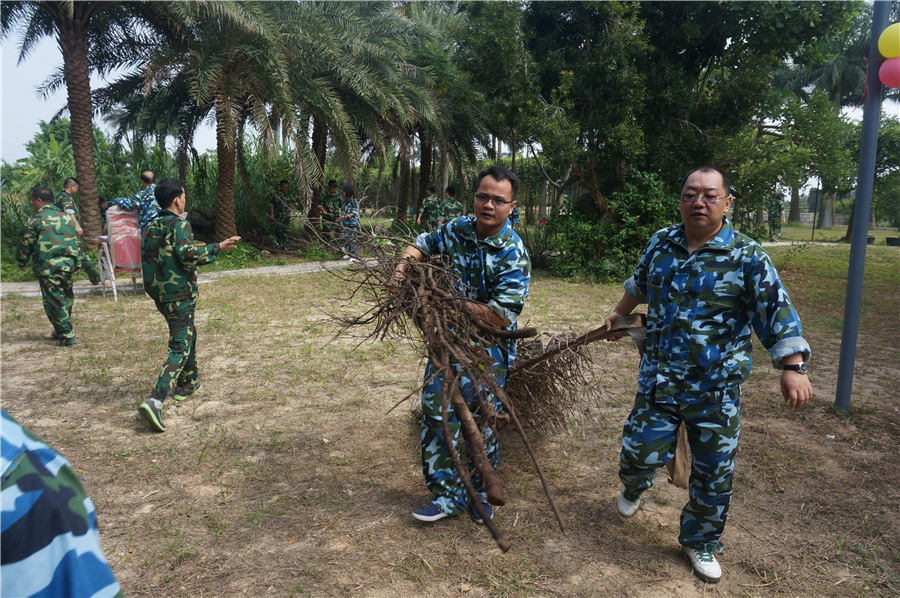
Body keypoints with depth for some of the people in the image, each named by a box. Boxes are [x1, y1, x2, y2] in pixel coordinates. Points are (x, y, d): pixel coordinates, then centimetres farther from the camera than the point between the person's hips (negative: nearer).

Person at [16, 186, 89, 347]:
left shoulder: (35, 220, -5)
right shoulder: (67, 217, 11)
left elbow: (25, 245, 0)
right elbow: (78, 242, 15)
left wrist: (21, 262, 17)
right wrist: (77, 263, 23)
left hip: (48, 268, -6)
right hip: (69, 265, 6)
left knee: (54, 301, 1)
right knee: (66, 298, 18)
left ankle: (67, 336, 0)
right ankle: (62, 331, 29)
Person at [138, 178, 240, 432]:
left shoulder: (151, 227, 11)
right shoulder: (179, 224, -13)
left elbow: (146, 257, 14)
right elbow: (188, 254, -26)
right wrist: (217, 247, -19)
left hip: (159, 294, 9)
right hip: (179, 295, -9)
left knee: (188, 334, 27)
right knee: (180, 348, -8)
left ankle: (187, 383, 39)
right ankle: (155, 401, -20)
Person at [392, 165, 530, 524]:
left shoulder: (513, 254, -17)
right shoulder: (457, 230, 0)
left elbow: (501, 316, -22)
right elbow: (420, 245, 18)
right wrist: (403, 266, -4)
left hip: (488, 349, -5)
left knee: (479, 423, 6)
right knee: (435, 412, 2)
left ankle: (480, 494, 31)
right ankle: (448, 495, 17)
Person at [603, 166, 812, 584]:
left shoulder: (746, 256, -8)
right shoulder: (661, 244, 4)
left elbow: (777, 312, -13)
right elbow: (639, 283, 24)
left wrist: (793, 366, -25)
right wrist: (619, 314, 36)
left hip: (716, 390, -2)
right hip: (658, 379, 2)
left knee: (714, 473, 9)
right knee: (641, 451, 3)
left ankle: (700, 542, 33)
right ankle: (634, 486, 41)